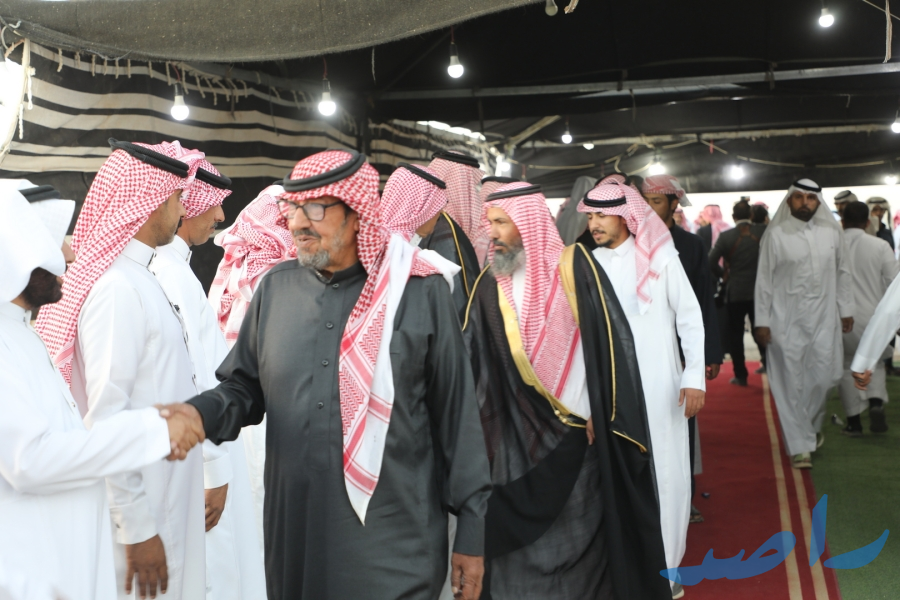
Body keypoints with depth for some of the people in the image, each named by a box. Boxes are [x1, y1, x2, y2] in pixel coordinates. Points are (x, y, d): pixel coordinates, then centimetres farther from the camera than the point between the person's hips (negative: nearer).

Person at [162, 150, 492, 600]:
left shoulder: (420, 291, -7)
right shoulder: (276, 288, 4)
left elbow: (456, 415, -4)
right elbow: (245, 388, 12)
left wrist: (472, 528, -2)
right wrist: (201, 414, -11)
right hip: (294, 529, 4)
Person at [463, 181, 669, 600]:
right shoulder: (490, 285, 2)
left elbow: (612, 340, -8)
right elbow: (468, 353, -1)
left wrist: (605, 418, -11)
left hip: (577, 431, -3)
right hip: (516, 435, 3)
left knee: (578, 529, 8)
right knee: (520, 532, 9)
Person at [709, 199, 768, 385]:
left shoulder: (726, 236, -9)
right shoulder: (763, 232, -4)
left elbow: (712, 261, -14)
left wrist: (723, 274, 3)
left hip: (734, 292, -2)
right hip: (759, 291, 2)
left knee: (735, 334, 8)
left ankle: (741, 375, 9)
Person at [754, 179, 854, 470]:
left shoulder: (832, 232, 2)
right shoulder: (775, 235, -5)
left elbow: (843, 273, 11)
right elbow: (764, 280, -3)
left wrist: (846, 310, 10)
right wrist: (762, 321, -5)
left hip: (824, 318, 2)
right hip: (786, 320, -2)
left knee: (822, 377, 6)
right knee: (791, 383, 1)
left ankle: (813, 425, 34)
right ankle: (800, 445, 11)